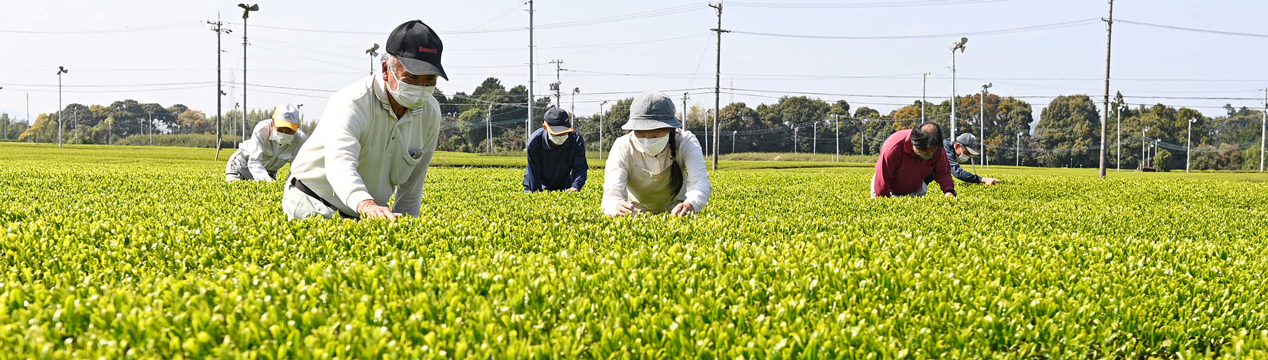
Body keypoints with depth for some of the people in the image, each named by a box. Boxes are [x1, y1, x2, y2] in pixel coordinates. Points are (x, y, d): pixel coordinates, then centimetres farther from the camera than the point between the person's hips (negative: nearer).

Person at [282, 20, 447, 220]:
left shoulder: (431, 113, -6)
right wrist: (366, 204, -61)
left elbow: (412, 181, 6)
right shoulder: (350, 104, -25)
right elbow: (339, 164, -42)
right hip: (312, 205, -6)